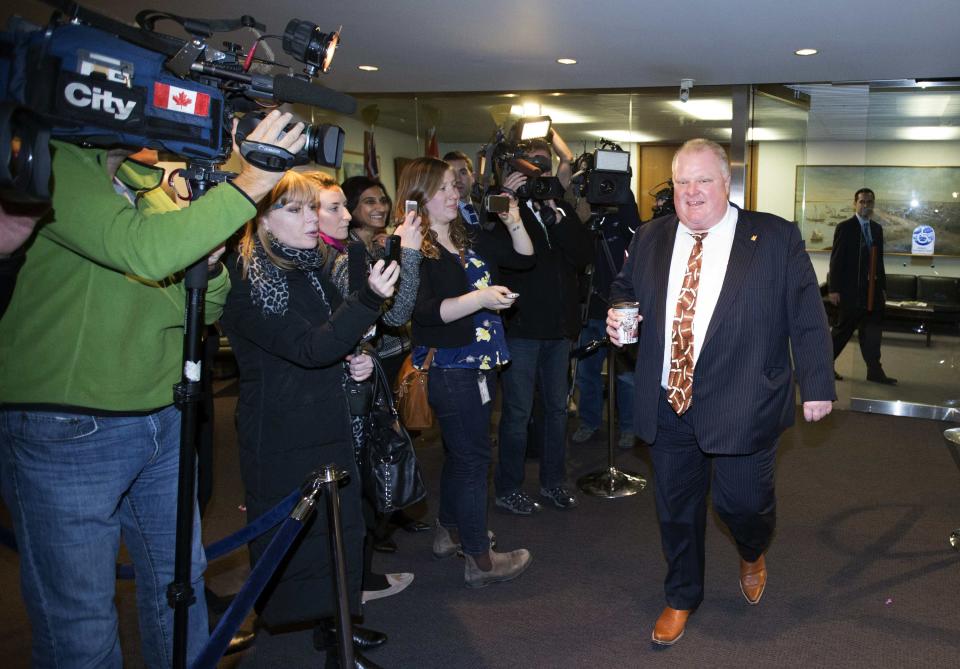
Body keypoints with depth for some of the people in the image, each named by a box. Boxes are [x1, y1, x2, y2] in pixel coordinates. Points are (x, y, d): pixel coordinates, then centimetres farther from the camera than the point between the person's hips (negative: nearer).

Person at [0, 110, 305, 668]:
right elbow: (143, 250, -27)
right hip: (67, 432, -7)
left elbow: (203, 311, 10)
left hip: (165, 422, 7)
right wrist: (249, 184, -23)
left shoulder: (151, 184, 11)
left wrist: (210, 259, -10)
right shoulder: (51, 164, -11)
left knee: (181, 584, 19)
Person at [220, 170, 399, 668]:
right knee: (293, 540, 2)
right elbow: (309, 347, -26)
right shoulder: (246, 280, -16)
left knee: (339, 528, 16)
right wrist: (369, 299, -34)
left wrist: (356, 362, 3)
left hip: (329, 424, 8)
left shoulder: (311, 268, 9)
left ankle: (331, 626, 33)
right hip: (282, 439, -8)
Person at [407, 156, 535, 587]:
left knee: (460, 452, 20)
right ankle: (480, 560, 10)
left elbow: (524, 258, 16)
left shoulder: (470, 239, 10)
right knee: (472, 458, -2)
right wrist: (481, 298, -31)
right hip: (449, 369, -8)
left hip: (481, 364, 8)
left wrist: (514, 222, 0)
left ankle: (449, 531, 37)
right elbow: (425, 311, -23)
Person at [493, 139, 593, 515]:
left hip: (559, 328, 6)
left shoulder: (563, 212, 10)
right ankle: (508, 490, 15)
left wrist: (556, 215, -14)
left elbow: (585, 254, -4)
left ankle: (553, 482, 30)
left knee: (557, 408, 15)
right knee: (518, 412, 1)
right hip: (521, 327, -6)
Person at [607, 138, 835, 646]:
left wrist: (817, 386, -7)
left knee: (742, 502, 5)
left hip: (741, 407, -3)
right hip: (666, 406, 3)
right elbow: (624, 288, 20)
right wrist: (618, 316, -2)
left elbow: (807, 317, -4)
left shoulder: (776, 238, -5)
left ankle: (752, 554, 44)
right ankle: (681, 597, 38)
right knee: (675, 507, 14)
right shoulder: (650, 238, 6)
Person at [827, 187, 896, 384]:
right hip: (851, 290, -6)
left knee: (873, 331, 5)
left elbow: (879, 260, 14)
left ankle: (874, 371, 8)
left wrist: (882, 286, 10)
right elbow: (836, 260, -9)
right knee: (843, 329, 3)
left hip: (872, 290, 6)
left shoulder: (877, 229, 12)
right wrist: (833, 289, -13)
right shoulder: (845, 227, -6)